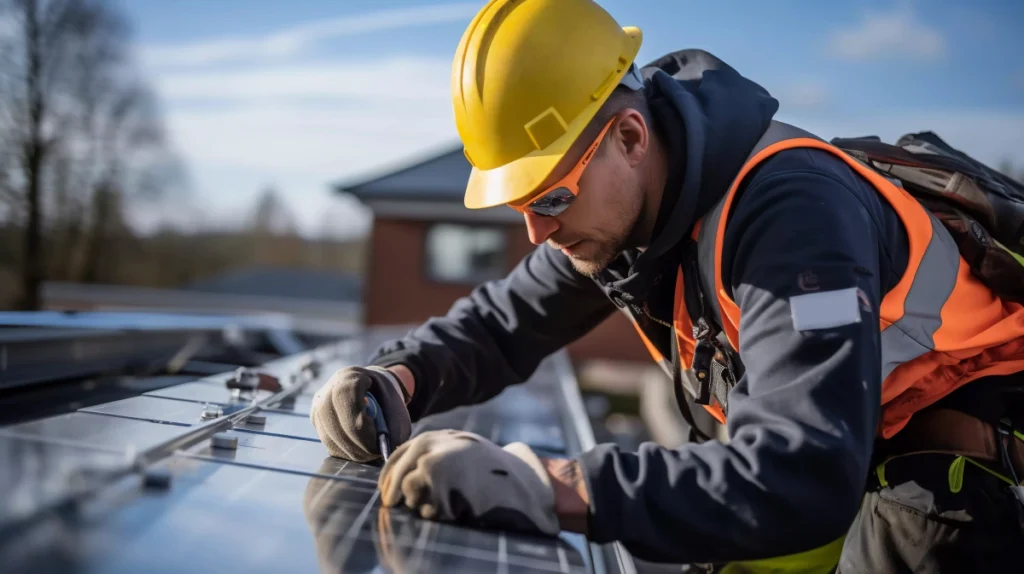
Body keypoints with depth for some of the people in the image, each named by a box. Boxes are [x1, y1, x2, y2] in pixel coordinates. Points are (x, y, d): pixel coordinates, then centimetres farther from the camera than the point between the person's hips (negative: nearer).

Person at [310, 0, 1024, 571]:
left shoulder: (788, 207, -34)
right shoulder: (615, 204, -9)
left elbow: (800, 478, -42)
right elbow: (501, 321, 3)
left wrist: (544, 487, -47)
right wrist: (395, 378, -18)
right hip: (819, 455, 7)